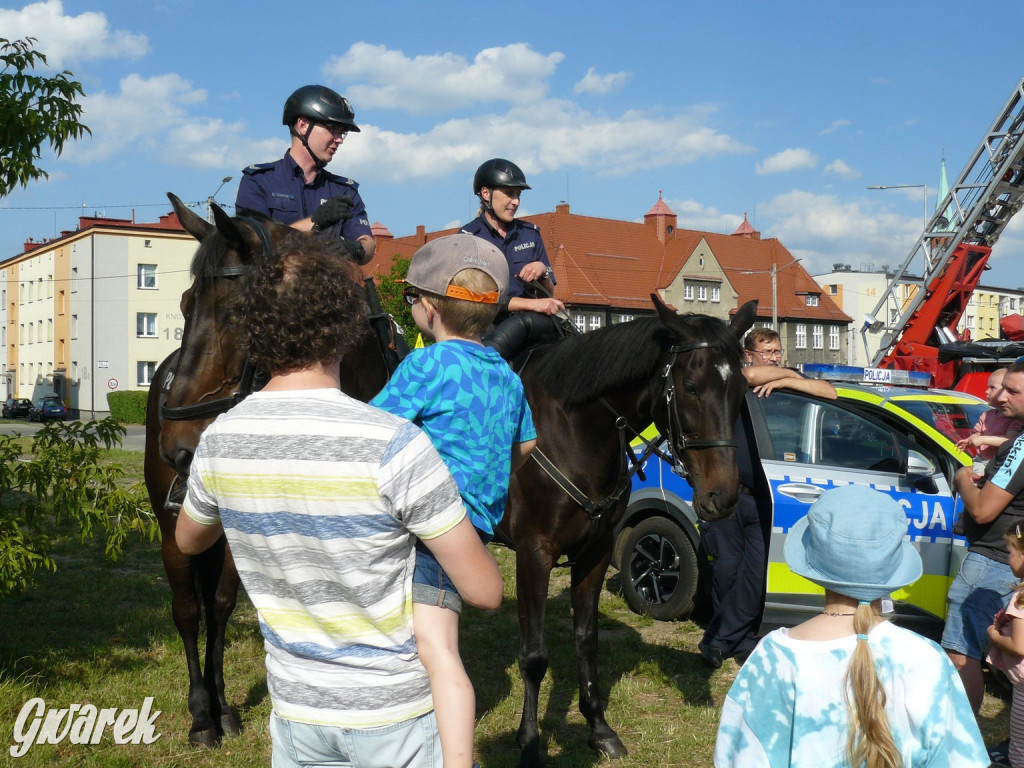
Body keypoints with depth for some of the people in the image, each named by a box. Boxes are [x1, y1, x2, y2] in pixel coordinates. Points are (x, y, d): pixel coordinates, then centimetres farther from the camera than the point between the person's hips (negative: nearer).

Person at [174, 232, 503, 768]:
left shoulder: (217, 441, -10)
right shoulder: (394, 445, -26)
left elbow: (188, 540, 13)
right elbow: (484, 592, -19)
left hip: (296, 708, 4)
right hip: (393, 712, -4)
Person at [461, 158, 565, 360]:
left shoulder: (530, 233, 16)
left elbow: (549, 296, 19)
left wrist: (542, 271, -6)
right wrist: (532, 304, -17)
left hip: (533, 321, 3)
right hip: (488, 325, -2)